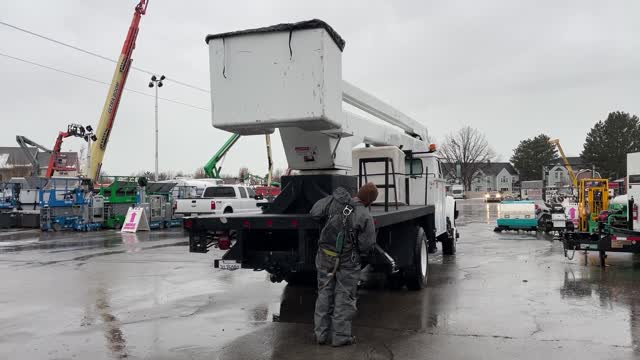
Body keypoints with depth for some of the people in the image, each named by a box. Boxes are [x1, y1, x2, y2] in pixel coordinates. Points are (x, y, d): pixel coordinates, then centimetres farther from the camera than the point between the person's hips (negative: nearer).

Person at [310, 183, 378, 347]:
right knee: (344, 296, 9)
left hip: (325, 255, 4)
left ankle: (321, 333, 22)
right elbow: (367, 245, -14)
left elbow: (315, 213, -2)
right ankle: (340, 336, 14)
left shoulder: (334, 201, -9)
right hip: (347, 260, -4)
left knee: (324, 293, 14)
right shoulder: (365, 217, -18)